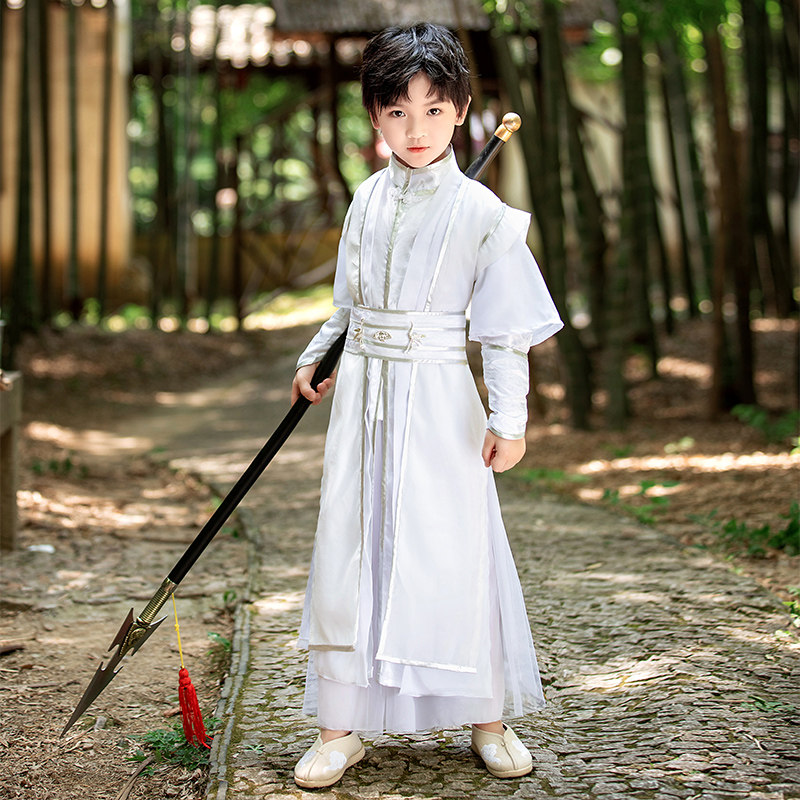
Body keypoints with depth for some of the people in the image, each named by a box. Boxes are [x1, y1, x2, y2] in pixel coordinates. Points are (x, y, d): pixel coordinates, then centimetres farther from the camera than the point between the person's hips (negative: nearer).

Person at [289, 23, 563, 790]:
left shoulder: (482, 212, -7)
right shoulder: (367, 200, 6)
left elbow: (506, 327, -6)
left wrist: (509, 417, -9)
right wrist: (315, 358, 16)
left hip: (439, 402, -4)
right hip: (363, 396, 4)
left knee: (454, 552, 2)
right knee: (347, 553, 4)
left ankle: (488, 719, 21)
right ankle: (340, 726, 15)